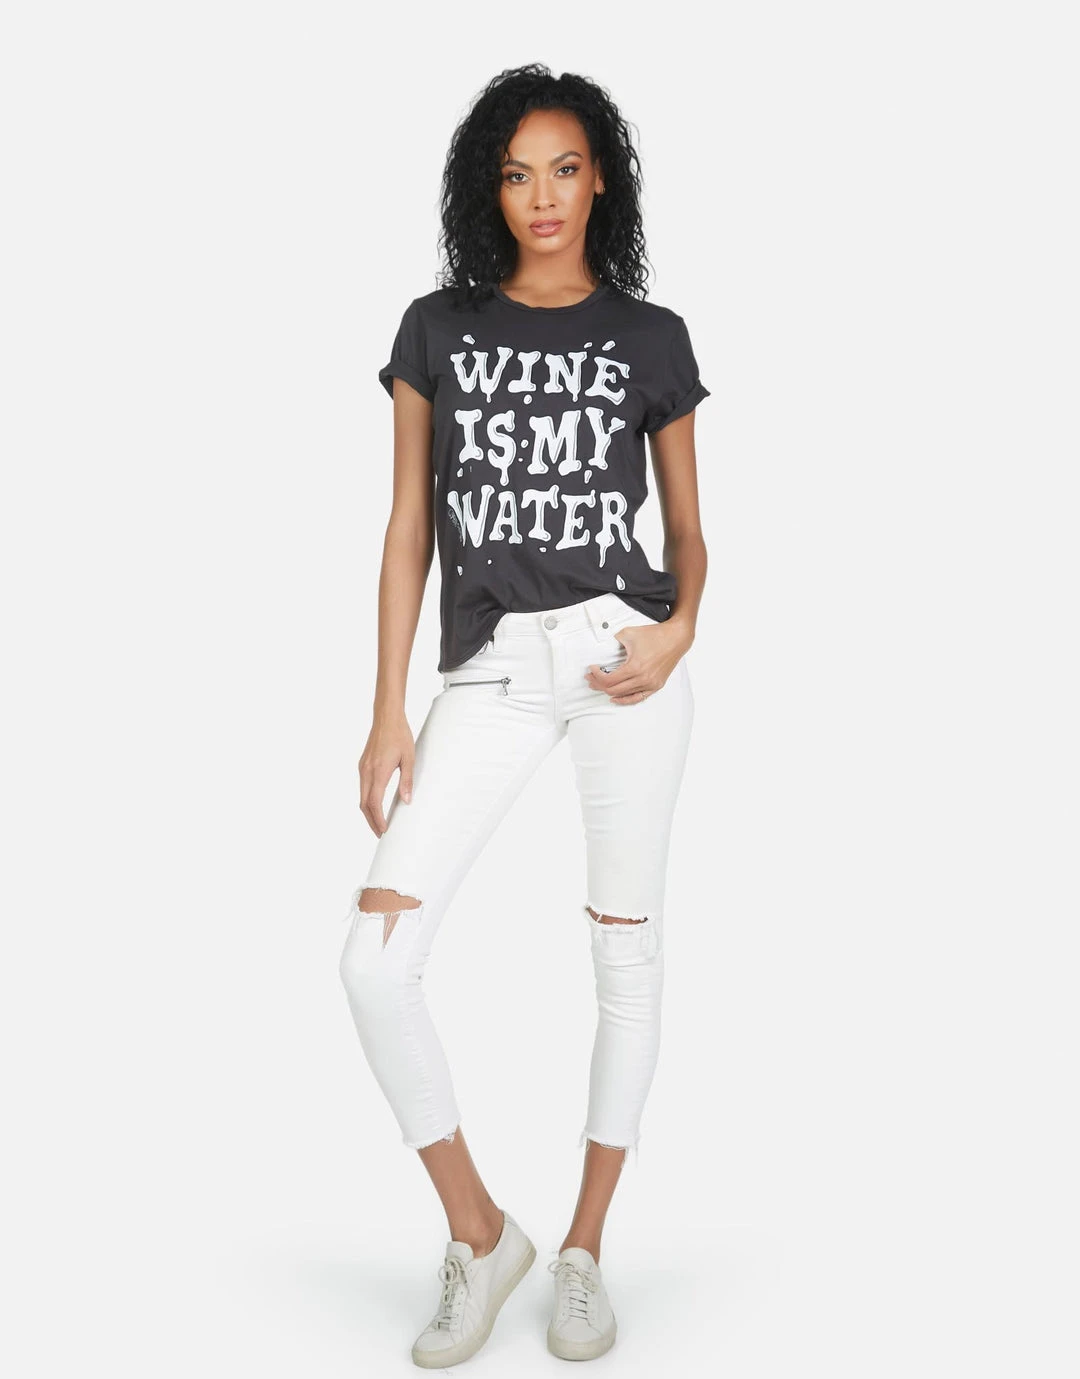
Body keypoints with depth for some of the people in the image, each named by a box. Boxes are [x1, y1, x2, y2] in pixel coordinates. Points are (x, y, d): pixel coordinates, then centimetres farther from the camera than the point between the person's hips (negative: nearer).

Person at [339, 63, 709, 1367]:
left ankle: (584, 1250, 23)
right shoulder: (437, 328, 8)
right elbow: (409, 527, 7)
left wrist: (680, 629, -11)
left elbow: (689, 528, 11)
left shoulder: (650, 337, 7)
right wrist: (387, 710, 1)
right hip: (490, 670, 1)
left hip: (622, 652, 0)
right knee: (374, 962, -9)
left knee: (626, 951, 5)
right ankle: (480, 1234, 12)